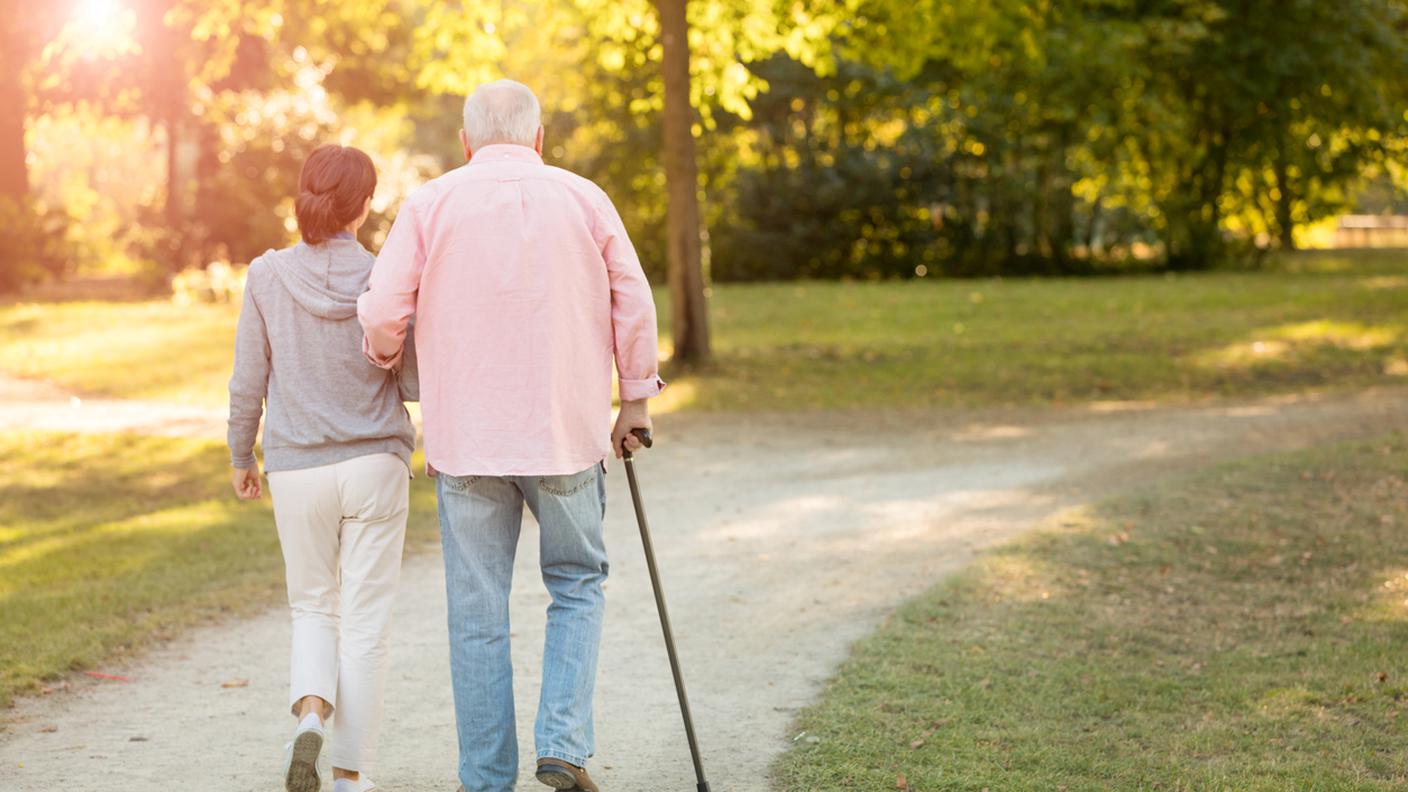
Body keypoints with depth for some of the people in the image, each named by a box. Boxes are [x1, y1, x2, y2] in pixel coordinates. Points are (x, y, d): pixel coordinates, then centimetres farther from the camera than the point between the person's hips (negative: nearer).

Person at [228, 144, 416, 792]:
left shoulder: (267, 276, -5)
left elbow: (247, 384, 0)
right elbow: (417, 384, -3)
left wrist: (241, 457, 14)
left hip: (297, 471, 1)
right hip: (374, 466, -1)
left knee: (313, 608, 19)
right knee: (363, 622, 6)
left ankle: (310, 713, -7)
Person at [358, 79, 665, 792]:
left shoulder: (432, 203, 0)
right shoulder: (583, 199, 4)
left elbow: (382, 311, -5)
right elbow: (633, 305, 3)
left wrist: (384, 360, 17)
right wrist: (636, 397, 15)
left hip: (466, 438, 0)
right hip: (567, 433, 1)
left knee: (477, 612, 7)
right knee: (577, 585, 16)